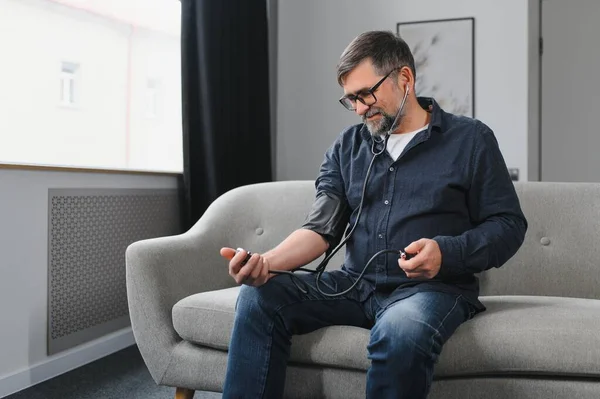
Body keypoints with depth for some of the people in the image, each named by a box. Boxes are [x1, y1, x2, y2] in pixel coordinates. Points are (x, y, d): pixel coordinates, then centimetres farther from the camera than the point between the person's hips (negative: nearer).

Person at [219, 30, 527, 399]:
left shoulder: (470, 139, 3)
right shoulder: (346, 147, 12)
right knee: (258, 296, -17)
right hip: (355, 285, 4)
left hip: (432, 286, -3)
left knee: (400, 333, -37)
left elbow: (509, 224, 1)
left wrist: (446, 252, -18)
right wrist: (267, 262, -17)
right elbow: (321, 228, 3)